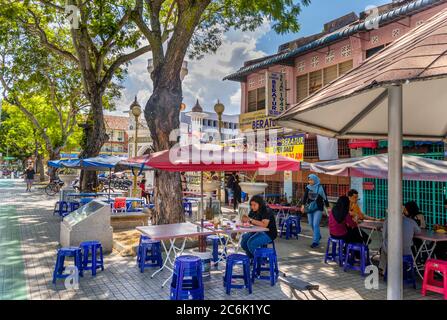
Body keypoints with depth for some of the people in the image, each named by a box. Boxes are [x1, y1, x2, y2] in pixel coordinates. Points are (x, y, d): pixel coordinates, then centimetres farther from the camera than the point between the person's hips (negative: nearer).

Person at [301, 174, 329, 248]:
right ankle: (318, 236, 35)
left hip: (318, 208, -5)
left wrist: (328, 207, 0)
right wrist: (303, 205, -5)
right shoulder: (308, 188, 3)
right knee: (311, 224, 11)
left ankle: (315, 241, -6)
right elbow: (305, 197, 5)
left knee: (315, 224, -11)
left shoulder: (320, 187, -7)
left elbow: (325, 198, -2)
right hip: (310, 208, 5)